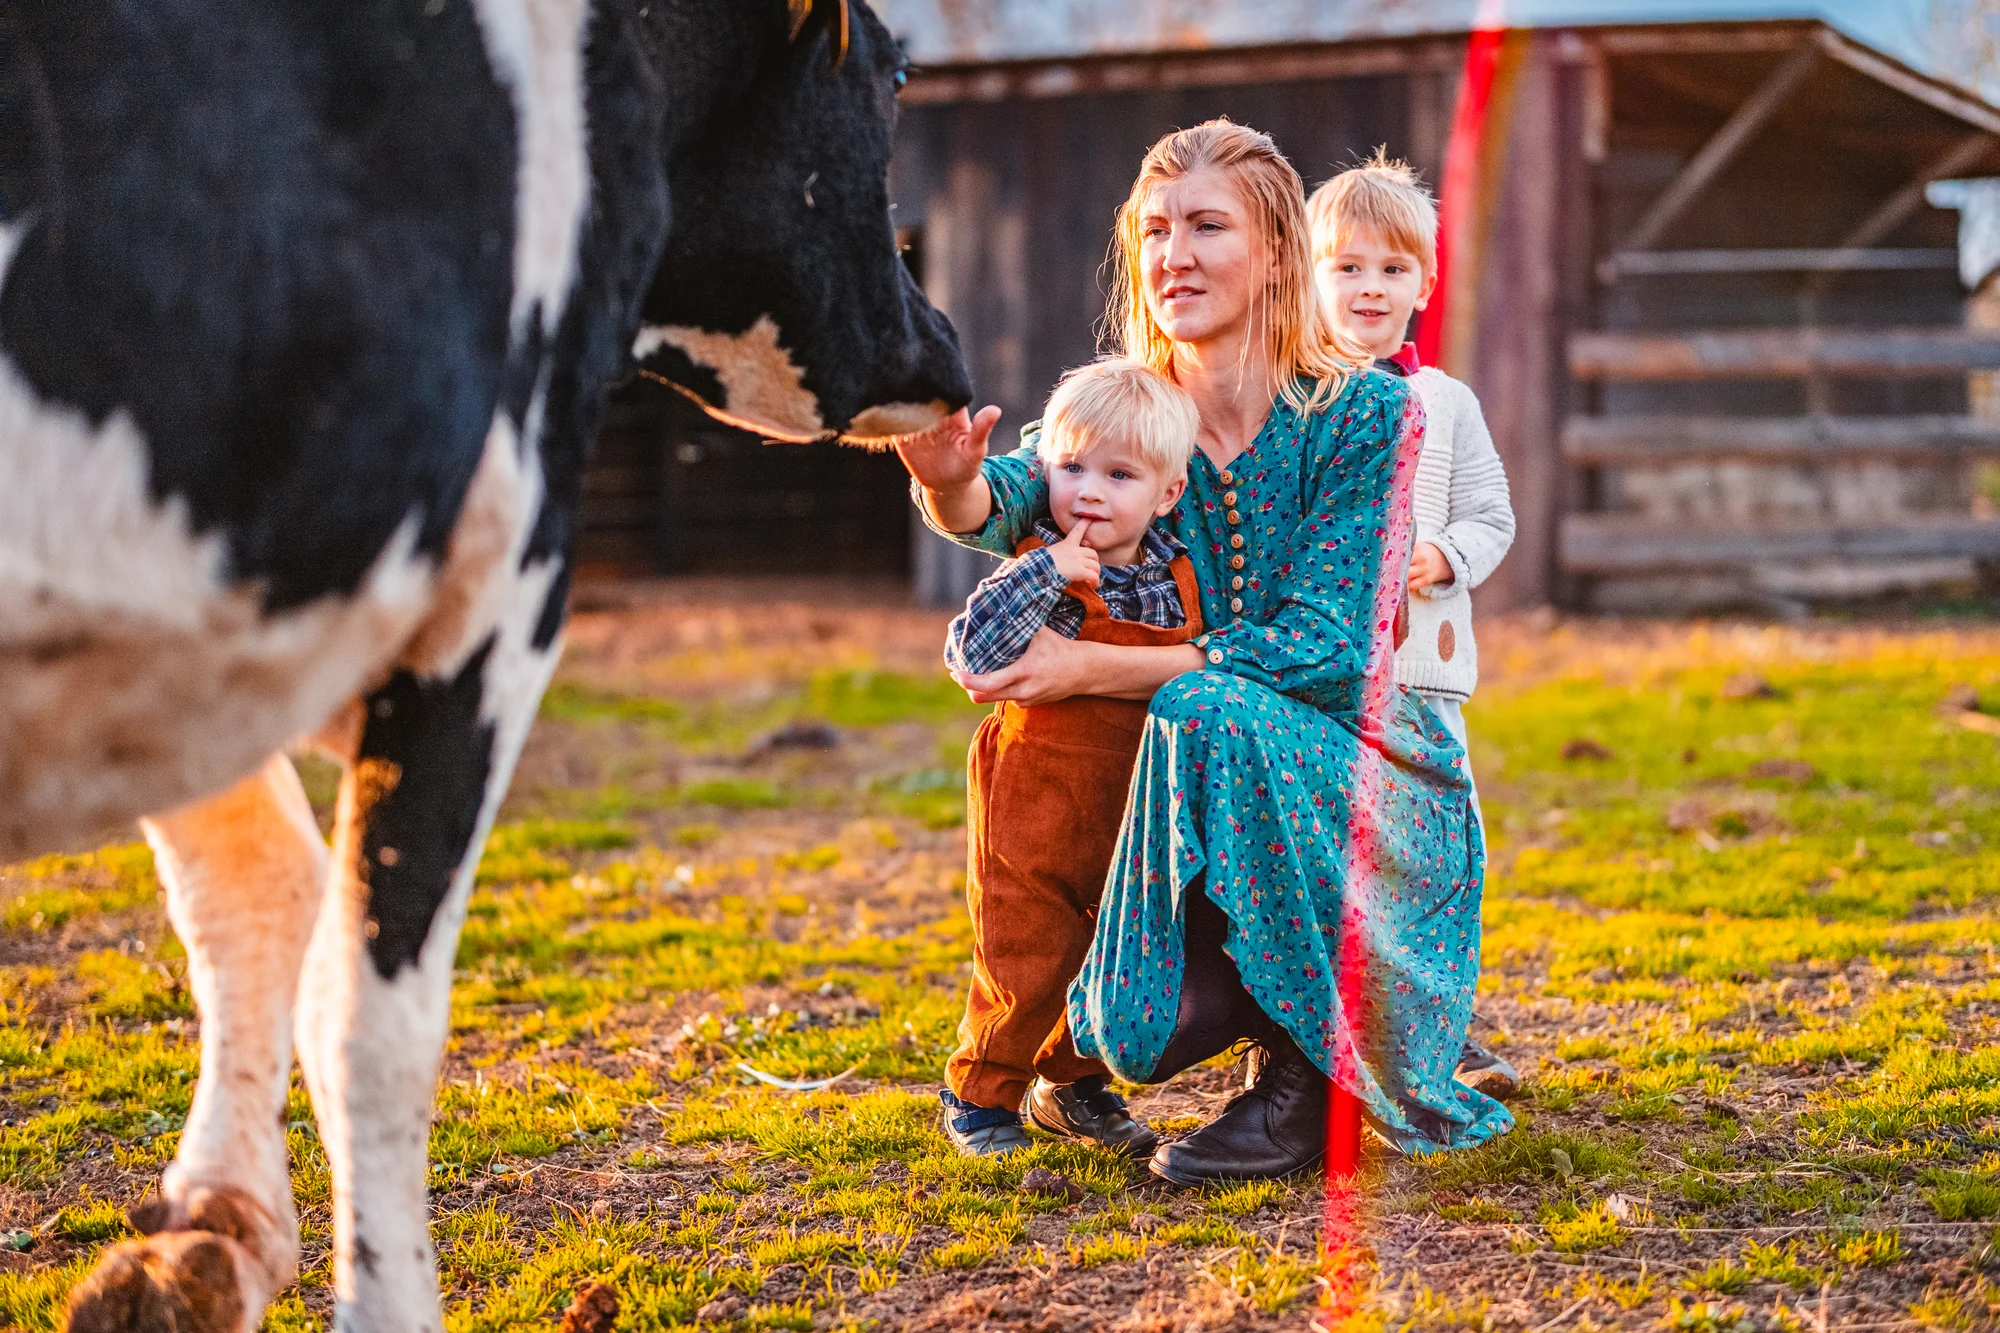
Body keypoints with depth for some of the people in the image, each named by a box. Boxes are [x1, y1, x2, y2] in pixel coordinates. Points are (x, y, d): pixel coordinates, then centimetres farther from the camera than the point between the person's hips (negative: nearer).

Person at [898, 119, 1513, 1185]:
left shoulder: (1368, 414, -13)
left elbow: (1323, 645, -19)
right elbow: (1010, 502, -15)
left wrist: (1092, 669, -23)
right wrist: (953, 481, -40)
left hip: (1365, 776, -3)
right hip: (1203, 792, 4)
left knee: (1208, 712, -34)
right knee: (1133, 1033, -22)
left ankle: (1307, 1074, -21)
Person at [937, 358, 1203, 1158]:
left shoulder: (1178, 577, 2)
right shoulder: (1045, 575, -15)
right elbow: (972, 654, -31)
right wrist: (1043, 574, -33)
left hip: (1134, 823, 5)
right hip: (1035, 812, -5)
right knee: (1028, 966, -2)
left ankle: (1073, 1085, 33)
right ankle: (978, 1096, 18)